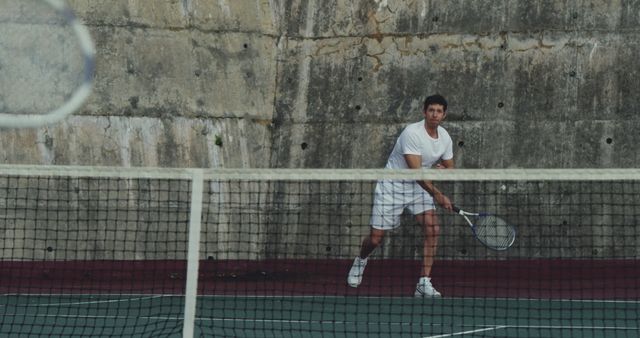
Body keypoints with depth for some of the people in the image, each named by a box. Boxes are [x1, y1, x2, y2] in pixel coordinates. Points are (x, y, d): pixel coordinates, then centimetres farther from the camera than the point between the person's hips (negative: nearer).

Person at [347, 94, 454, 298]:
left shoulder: (445, 138, -1)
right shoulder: (412, 133, -25)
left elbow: (450, 168, 13)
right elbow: (416, 170, -30)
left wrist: (442, 169, -12)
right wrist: (437, 195, -35)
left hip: (419, 187, 6)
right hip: (392, 184, -6)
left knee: (432, 228, -16)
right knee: (376, 238, -3)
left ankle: (424, 284, -12)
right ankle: (361, 261, 35)